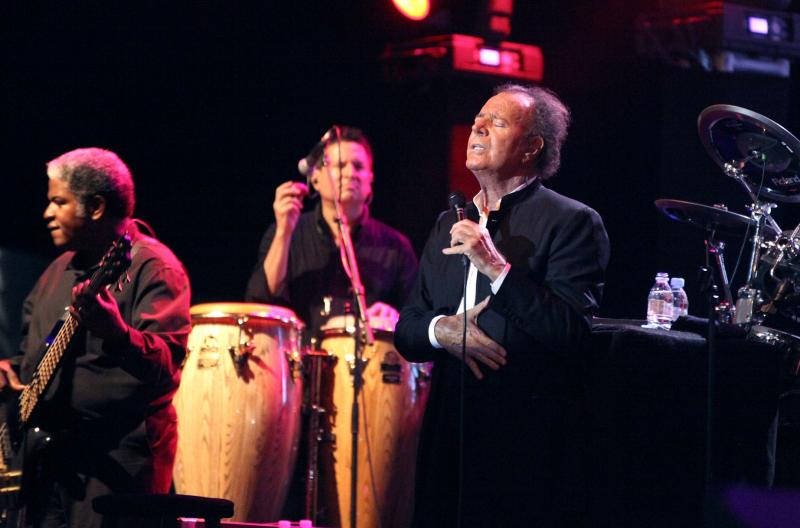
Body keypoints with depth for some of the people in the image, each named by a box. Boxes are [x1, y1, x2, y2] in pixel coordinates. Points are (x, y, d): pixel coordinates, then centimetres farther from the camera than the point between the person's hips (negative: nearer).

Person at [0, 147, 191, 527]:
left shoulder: (151, 267, -10)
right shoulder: (61, 269, 16)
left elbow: (165, 367, -23)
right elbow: (31, 344, 30)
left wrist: (116, 334, -42)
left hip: (120, 462, -8)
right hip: (49, 455, 8)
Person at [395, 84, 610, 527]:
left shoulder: (572, 223, -4)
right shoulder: (449, 224, 16)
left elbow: (572, 333, -15)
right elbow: (406, 332, 16)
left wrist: (497, 267, -19)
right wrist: (441, 330, -6)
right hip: (450, 441, 6)